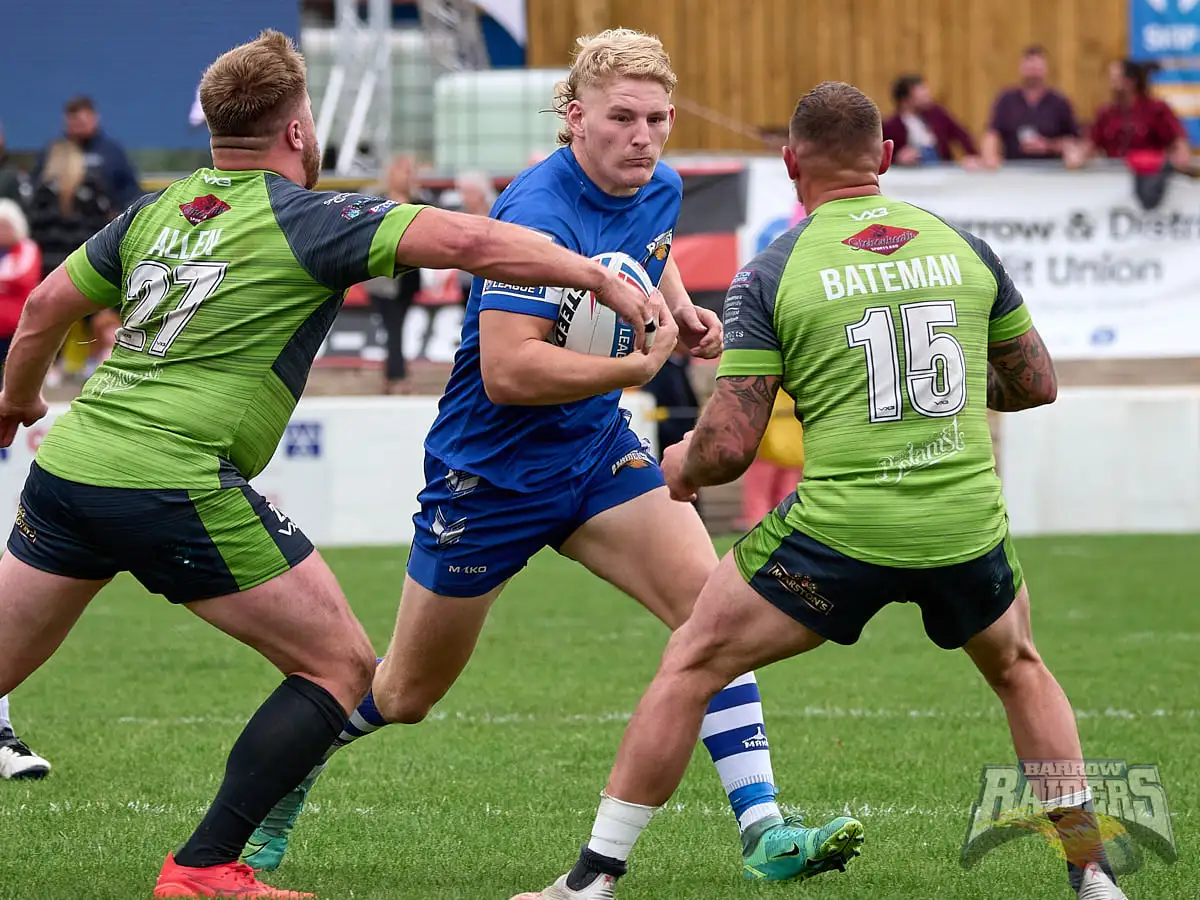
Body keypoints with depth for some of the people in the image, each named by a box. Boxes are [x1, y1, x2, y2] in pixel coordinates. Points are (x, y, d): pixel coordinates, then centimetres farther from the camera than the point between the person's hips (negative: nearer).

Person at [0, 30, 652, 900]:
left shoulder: (157, 211, 14)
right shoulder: (307, 218, -5)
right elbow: (469, 241, -14)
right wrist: (603, 277, -8)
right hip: (175, 489, -7)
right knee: (342, 667, 3)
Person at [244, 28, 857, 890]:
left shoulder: (660, 189, -2)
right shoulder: (537, 213, -28)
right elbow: (506, 372, -34)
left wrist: (678, 305, 5)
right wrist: (640, 364, -31)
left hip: (596, 449, 6)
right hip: (488, 471, -6)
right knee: (406, 694, 10)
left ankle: (763, 831, -16)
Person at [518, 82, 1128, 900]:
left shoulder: (771, 275, -2)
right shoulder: (964, 248, 7)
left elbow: (730, 446, -5)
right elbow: (1037, 385, 17)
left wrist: (681, 467, 17)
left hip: (841, 527, -3)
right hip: (967, 526, 3)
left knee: (690, 666, 13)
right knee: (1020, 670, 32)